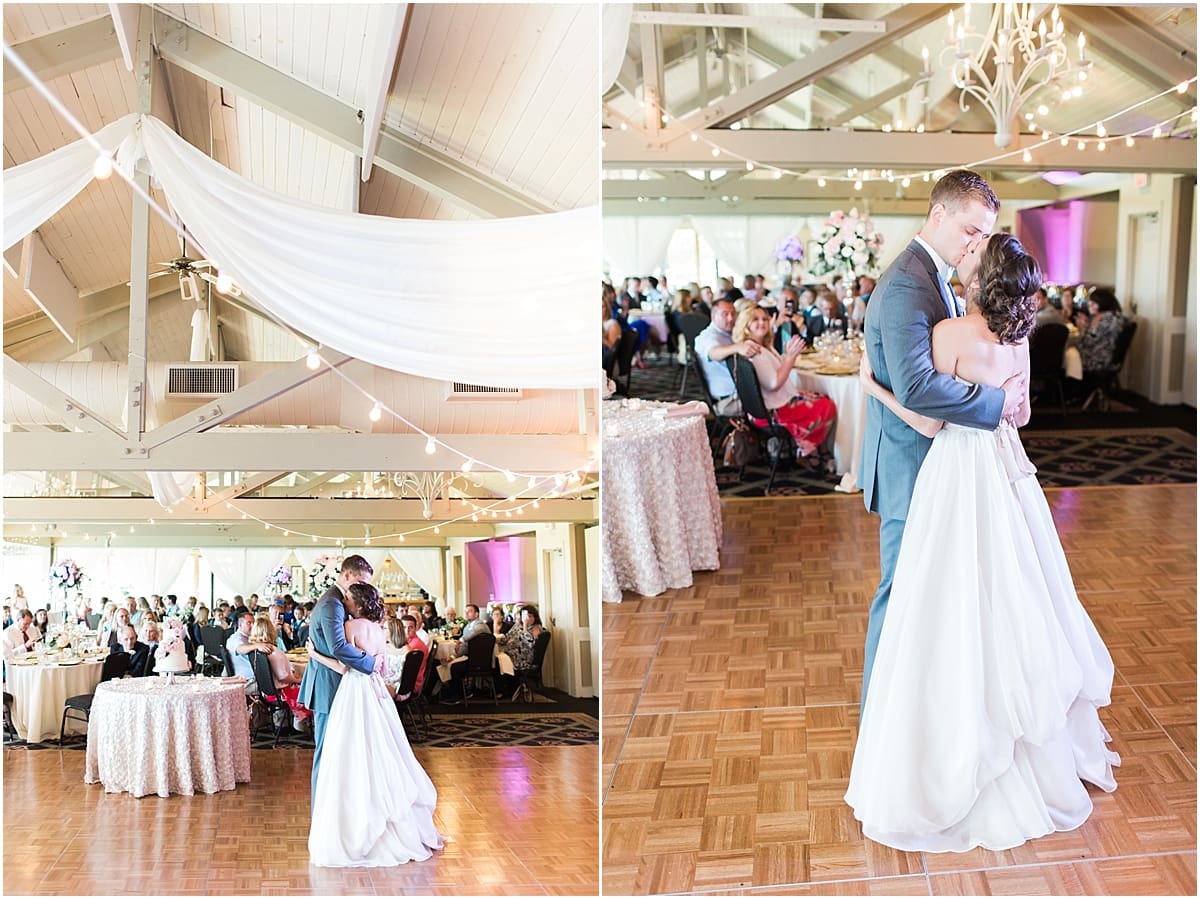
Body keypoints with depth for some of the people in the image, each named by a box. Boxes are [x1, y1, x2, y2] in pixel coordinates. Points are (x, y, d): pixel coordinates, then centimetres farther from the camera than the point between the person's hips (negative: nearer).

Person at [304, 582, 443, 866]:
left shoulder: (351, 626, -12)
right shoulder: (377, 629, 10)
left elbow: (344, 666, -16)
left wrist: (315, 654, -8)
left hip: (355, 692, -8)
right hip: (375, 691, 8)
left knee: (355, 758, -3)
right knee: (380, 755, 14)